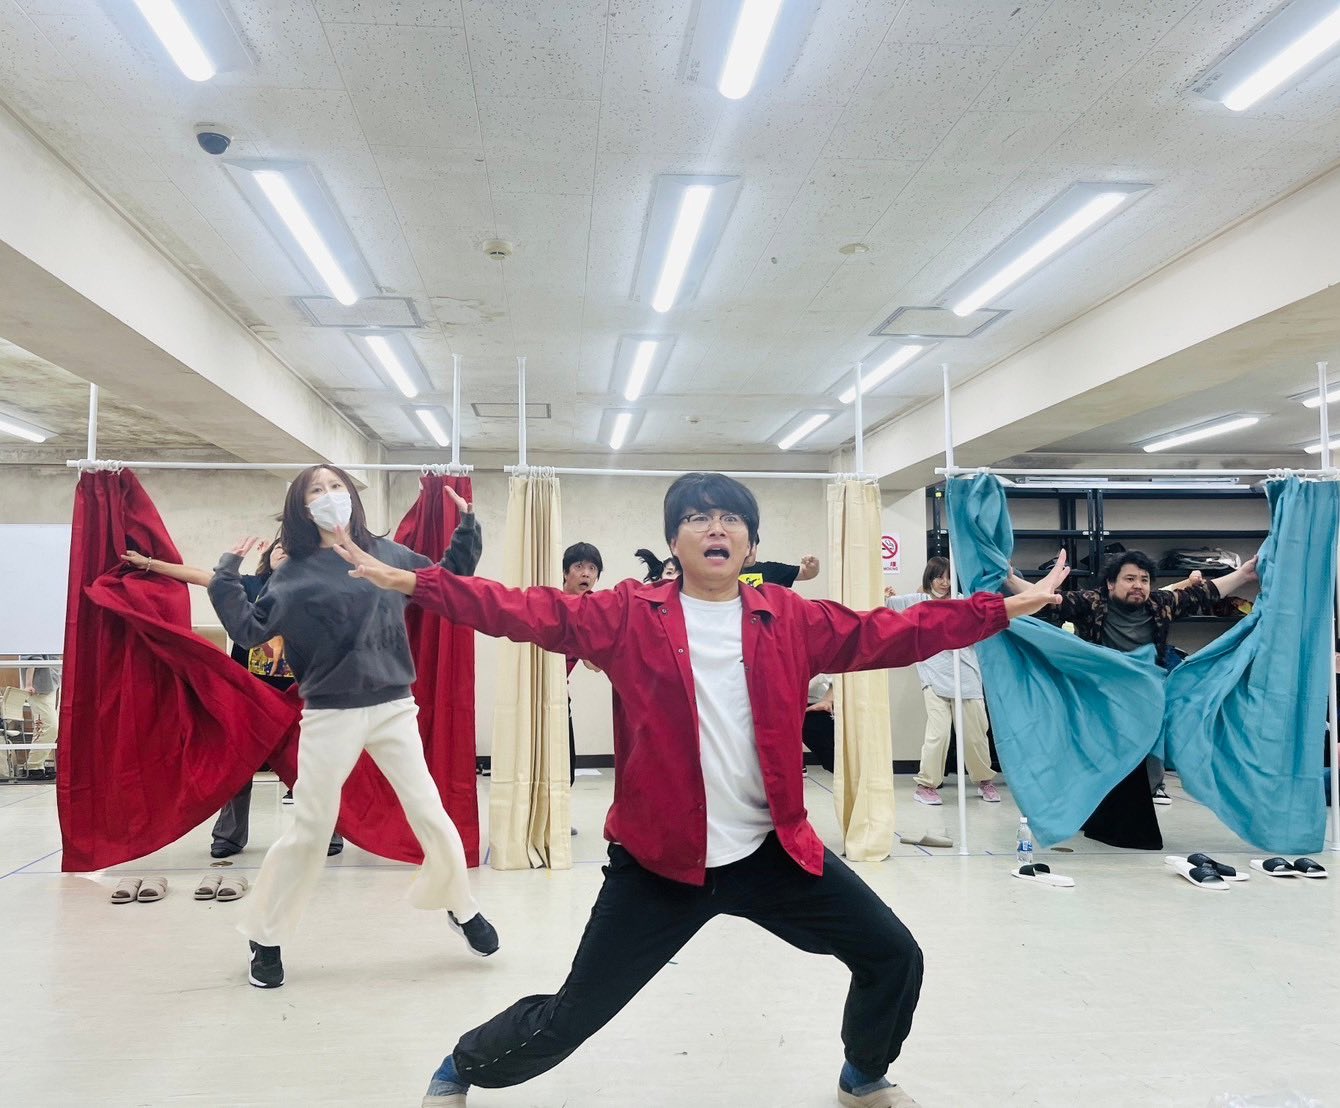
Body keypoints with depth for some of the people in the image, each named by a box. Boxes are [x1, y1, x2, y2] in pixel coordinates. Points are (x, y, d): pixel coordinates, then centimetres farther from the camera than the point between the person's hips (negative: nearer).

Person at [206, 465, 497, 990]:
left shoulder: (387, 552, 6)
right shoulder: (296, 573, -3)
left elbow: (447, 580, 17)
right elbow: (250, 630, -11)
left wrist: (467, 529, 9)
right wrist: (226, 578, -17)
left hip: (394, 708, 3)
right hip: (330, 716, -2)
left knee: (430, 815, 6)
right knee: (309, 830, 4)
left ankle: (463, 909, 28)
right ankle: (266, 939, 23)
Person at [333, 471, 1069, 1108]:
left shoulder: (793, 621, 1)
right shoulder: (629, 616, -5)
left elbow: (893, 633, 3)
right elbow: (531, 612, -12)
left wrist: (1004, 609, 1)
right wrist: (412, 583, -20)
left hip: (773, 851, 3)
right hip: (658, 858, -3)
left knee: (894, 957, 8)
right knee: (571, 1015, 5)